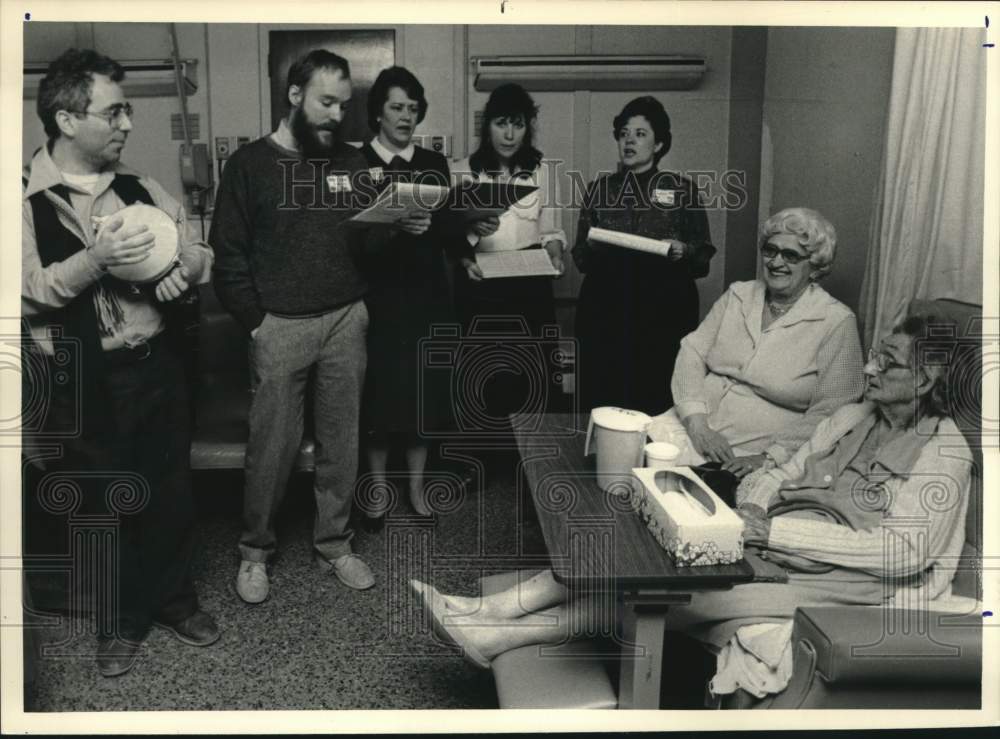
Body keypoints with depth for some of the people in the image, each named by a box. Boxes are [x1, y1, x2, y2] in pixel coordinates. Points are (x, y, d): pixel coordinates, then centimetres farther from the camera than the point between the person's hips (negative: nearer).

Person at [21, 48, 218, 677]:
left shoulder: (141, 188, 6)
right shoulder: (28, 199, -8)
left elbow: (199, 253, 11)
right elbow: (26, 290, -14)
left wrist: (185, 266, -12)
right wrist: (95, 260, -26)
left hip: (158, 366, 4)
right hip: (83, 382, -4)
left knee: (172, 489, 15)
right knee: (104, 503, 11)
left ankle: (173, 597, 37)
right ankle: (120, 620, 31)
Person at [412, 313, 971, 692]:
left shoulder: (943, 451, -8)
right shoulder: (854, 418, 14)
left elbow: (903, 551, -19)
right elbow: (781, 475, 15)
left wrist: (773, 529, -24)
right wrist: (748, 510, -9)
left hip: (842, 581, -7)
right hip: (777, 548, 7)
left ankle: (503, 633, -21)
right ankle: (494, 613, -19)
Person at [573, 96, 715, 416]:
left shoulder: (682, 188, 6)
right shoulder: (599, 188, 11)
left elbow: (703, 255, 6)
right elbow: (579, 257, 11)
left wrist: (683, 251, -14)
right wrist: (592, 246, -9)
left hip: (665, 314, -1)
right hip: (604, 314, 1)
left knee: (658, 405, -5)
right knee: (601, 404, -1)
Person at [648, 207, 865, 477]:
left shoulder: (836, 322, -4)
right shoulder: (737, 295, 12)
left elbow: (828, 413, -9)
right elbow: (692, 352, 4)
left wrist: (770, 458, -19)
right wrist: (697, 423, -11)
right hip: (692, 427, 5)